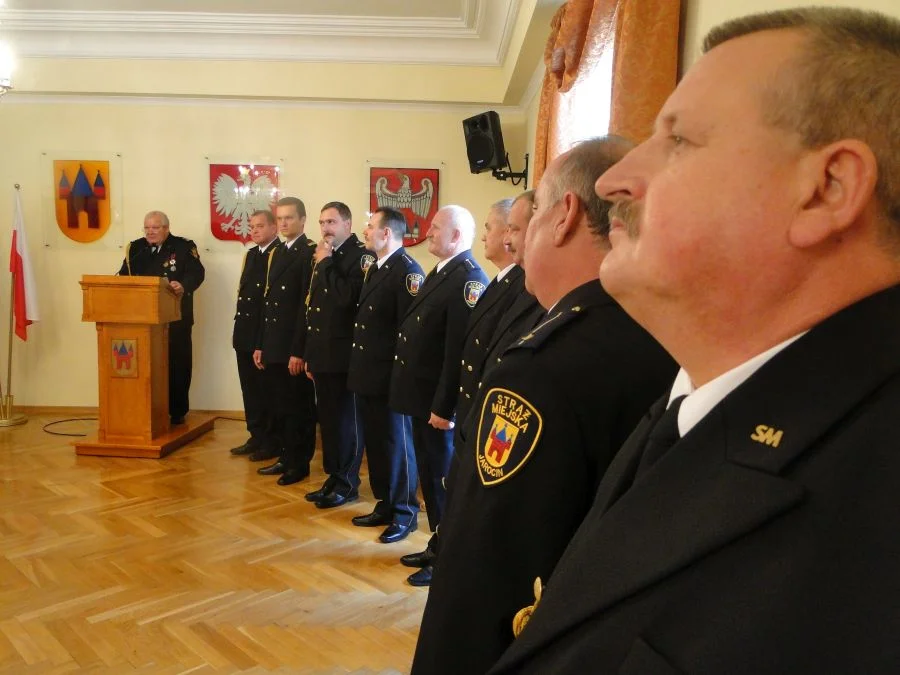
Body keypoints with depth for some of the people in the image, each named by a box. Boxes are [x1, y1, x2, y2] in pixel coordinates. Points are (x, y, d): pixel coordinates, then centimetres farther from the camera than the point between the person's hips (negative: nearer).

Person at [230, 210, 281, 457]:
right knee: (249, 387, 13)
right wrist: (239, 326, 14)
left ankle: (272, 440, 15)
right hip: (245, 331, 8)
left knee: (268, 388, 3)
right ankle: (256, 436, 25)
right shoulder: (250, 254, 16)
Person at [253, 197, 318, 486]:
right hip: (273, 345, 8)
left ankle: (299, 463, 15)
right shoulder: (277, 253, 16)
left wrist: (299, 351, -18)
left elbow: (308, 305, -16)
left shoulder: (311, 252, -10)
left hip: (294, 347, -8)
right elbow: (269, 301, 16)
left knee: (298, 407, 3)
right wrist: (260, 344, 13)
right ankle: (285, 457, 27)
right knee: (277, 406, 14)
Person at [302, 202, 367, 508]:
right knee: (328, 420, 14)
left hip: (344, 356, -8)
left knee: (346, 420, 2)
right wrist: (309, 355, 17)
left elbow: (348, 298, -26)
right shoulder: (322, 257, 15)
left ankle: (347, 484, 13)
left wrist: (326, 263, -15)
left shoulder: (360, 256, -9)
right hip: (322, 354, 8)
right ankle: (334, 478, 25)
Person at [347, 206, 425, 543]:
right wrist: (358, 366, 13)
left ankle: (404, 514, 18)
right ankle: (384, 506, 30)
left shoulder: (407, 271, -15)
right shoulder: (374, 269, 14)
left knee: (396, 443, 3)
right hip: (367, 374, 9)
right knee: (375, 442, 16)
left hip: (389, 376, -9)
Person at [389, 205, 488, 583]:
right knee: (429, 477, 18)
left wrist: (444, 407, -23)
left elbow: (461, 350, -23)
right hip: (423, 398, 9)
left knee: (444, 479, 4)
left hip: (440, 403, -9)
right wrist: (426, 402, 14)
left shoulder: (469, 279, -18)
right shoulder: (439, 274, 14)